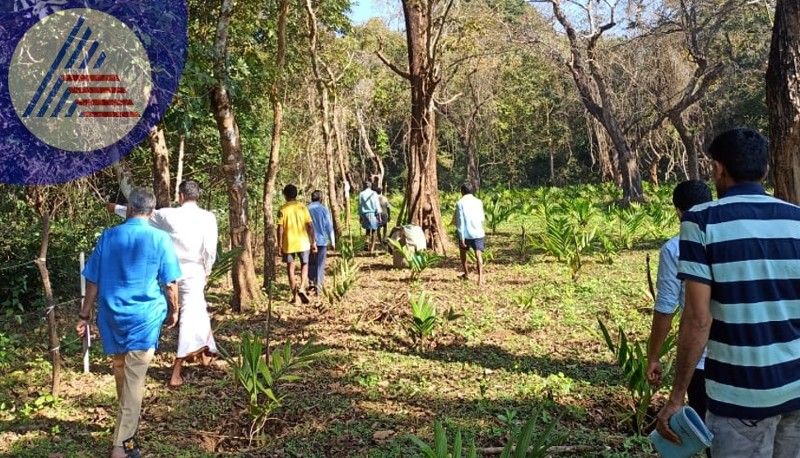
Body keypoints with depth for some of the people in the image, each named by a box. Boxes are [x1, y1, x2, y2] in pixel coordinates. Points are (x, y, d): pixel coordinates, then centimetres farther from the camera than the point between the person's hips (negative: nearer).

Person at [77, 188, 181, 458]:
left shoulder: (108, 237, 2)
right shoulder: (160, 239, -6)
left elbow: (93, 282, 5)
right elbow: (170, 284, -5)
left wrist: (85, 315, 13)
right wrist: (173, 311, 10)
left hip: (112, 315, 4)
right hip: (144, 316, -3)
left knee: (121, 374, 22)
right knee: (134, 380, 0)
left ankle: (126, 424, 41)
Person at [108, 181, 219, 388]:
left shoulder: (169, 215, -2)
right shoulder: (208, 217, -8)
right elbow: (210, 250, -10)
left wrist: (116, 208, 28)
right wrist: (207, 271, 7)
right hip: (195, 271, -3)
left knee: (199, 311, 22)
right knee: (189, 317, -2)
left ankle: (206, 352, 37)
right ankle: (176, 372, -5)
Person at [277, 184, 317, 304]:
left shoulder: (283, 209, -4)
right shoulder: (303, 207, -1)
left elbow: (280, 229, -7)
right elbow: (310, 226, -4)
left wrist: (279, 245, -1)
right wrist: (313, 242, 2)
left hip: (288, 243, -1)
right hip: (303, 242, 1)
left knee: (290, 267, 10)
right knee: (304, 264, 17)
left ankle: (295, 295, 11)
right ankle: (302, 288, -5)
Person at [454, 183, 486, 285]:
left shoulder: (460, 203, -5)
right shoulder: (478, 202, 6)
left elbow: (460, 221, -10)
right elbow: (482, 219, 14)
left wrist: (461, 238, -10)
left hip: (465, 233, -2)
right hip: (478, 233, 2)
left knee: (463, 252, 22)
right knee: (478, 255, -6)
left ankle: (466, 274, 35)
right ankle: (480, 277, -23)